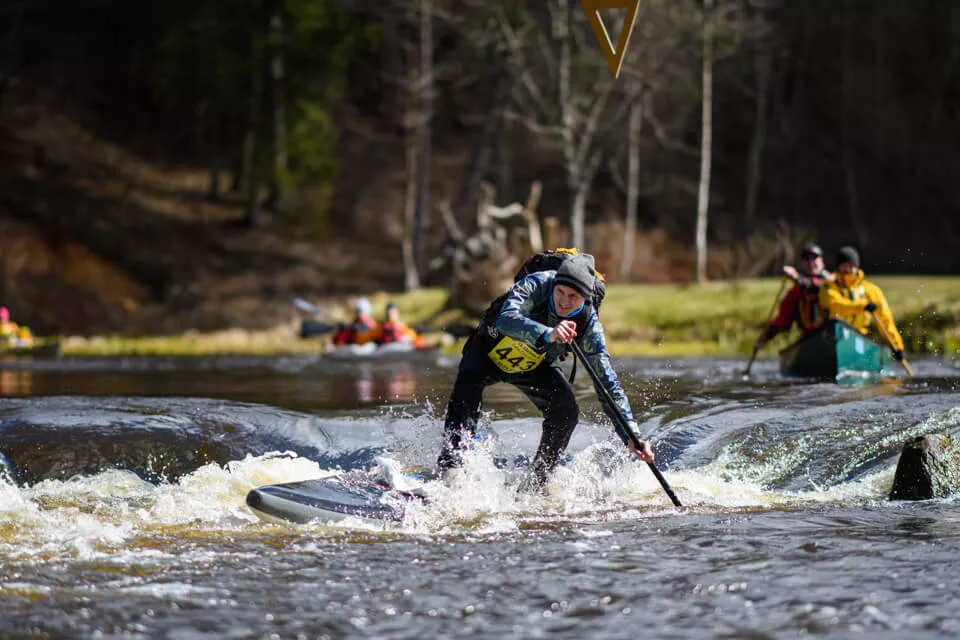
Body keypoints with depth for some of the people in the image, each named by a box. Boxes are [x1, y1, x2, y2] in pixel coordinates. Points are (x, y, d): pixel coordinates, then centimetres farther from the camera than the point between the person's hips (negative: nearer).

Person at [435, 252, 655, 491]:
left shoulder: (589, 325, -26)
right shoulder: (537, 285, -34)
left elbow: (608, 383, -27)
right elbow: (506, 319, -52)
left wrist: (631, 435, -39)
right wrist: (547, 334, -71)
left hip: (536, 366, 3)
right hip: (490, 351, -3)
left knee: (566, 410, -19)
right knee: (468, 382, -31)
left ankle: (536, 485, -4)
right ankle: (450, 469, -33)